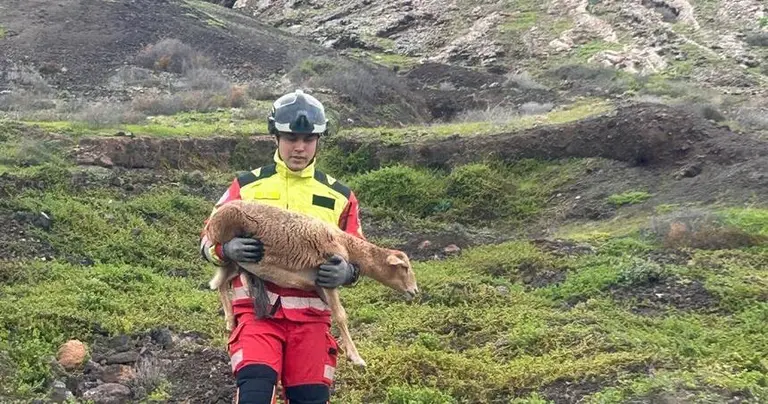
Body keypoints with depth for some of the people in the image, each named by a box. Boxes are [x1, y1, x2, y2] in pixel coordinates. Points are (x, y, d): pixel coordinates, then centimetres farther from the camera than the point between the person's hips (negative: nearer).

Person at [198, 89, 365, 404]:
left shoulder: (339, 197, 8)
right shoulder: (247, 186, 6)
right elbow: (208, 239, 9)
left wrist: (345, 272, -11)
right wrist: (229, 249, -15)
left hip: (310, 314, 2)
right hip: (257, 309, -1)